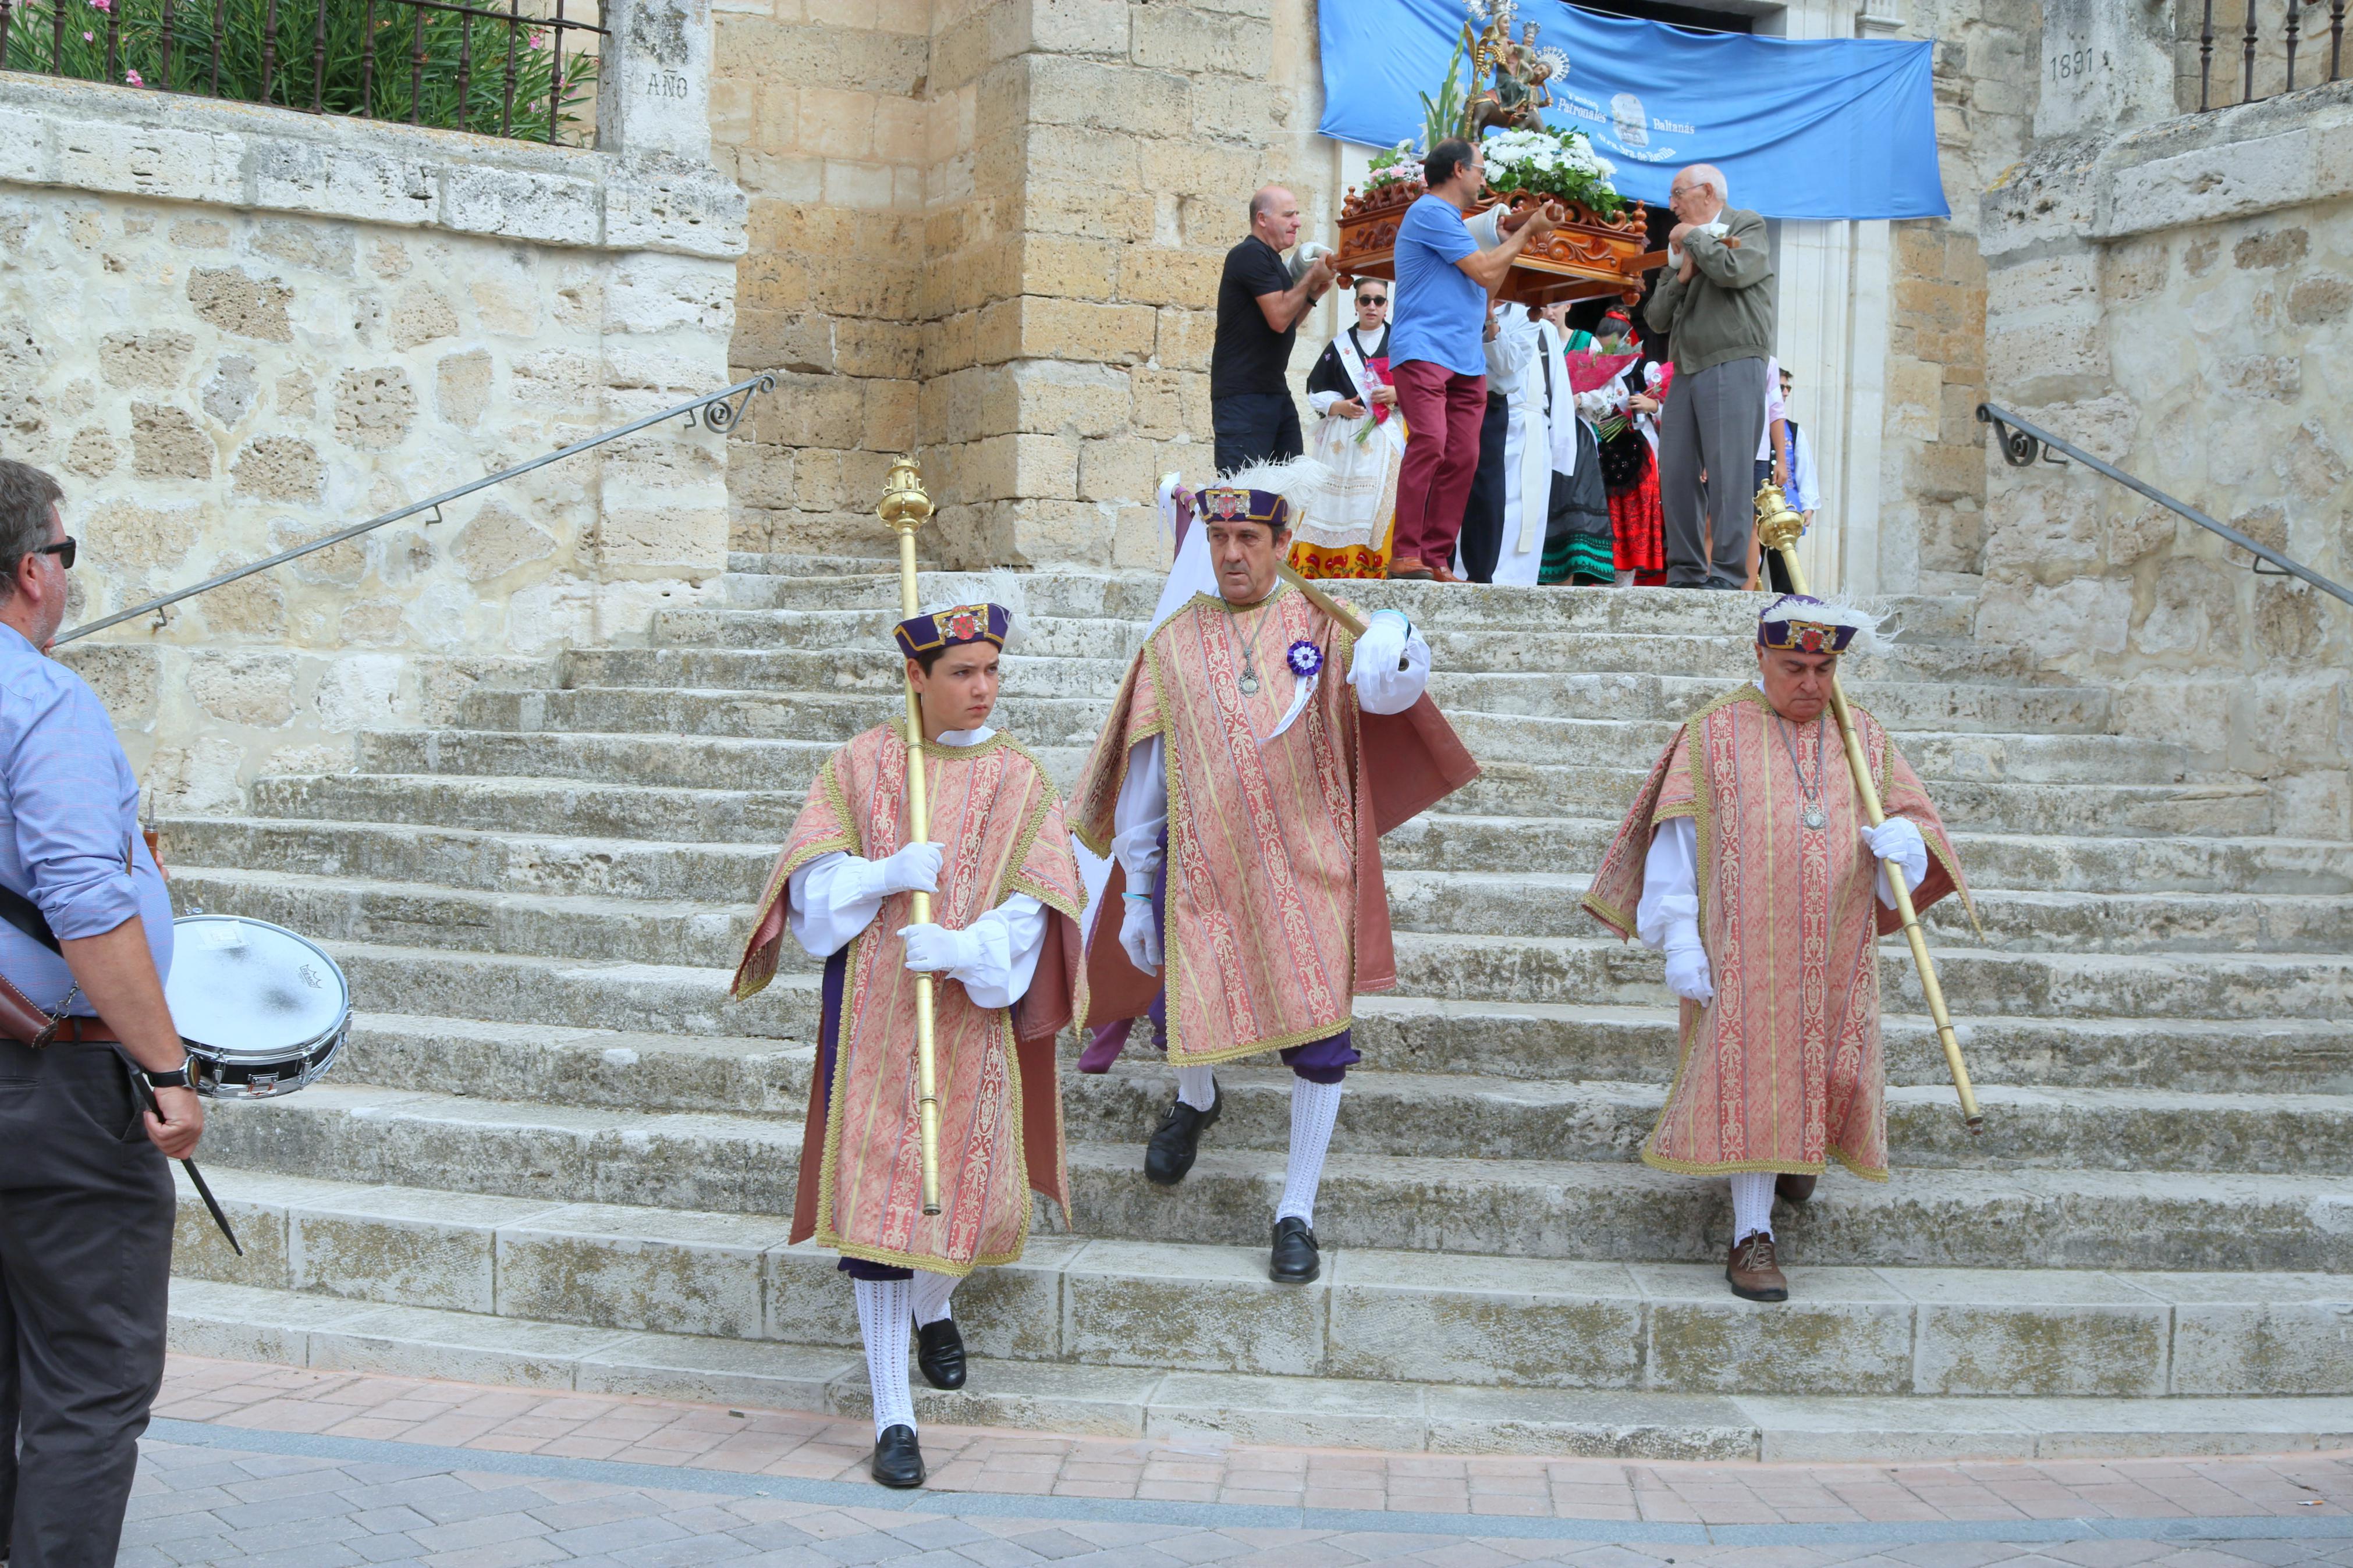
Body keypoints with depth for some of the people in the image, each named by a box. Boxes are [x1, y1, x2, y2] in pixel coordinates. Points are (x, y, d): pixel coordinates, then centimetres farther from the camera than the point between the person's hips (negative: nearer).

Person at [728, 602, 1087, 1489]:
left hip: (974, 1015, 1)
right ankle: (893, 1421, 5)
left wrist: (962, 947, -24)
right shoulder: (863, 764, 2)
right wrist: (885, 874, -18)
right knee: (875, 1197, -3)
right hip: (873, 1017, -1)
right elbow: (810, 881, 0)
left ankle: (933, 1307, 41)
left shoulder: (1019, 781, 2)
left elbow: (1033, 908, -6)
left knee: (975, 1187, 2)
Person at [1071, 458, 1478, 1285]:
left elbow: (1380, 687, -20)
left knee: (1320, 1040, -3)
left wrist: (1392, 673, -45)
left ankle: (1296, 1214, 12)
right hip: (1202, 873, 1)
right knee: (1191, 1015, 5)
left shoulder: (1319, 630, 0)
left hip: (1306, 870, -1)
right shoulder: (1174, 644, 4)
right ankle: (1195, 1101, 43)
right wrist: (1136, 891, 6)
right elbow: (1143, 777, 7)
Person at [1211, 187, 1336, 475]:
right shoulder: (1251, 255, -11)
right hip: (1242, 395, -10)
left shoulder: (1271, 260, 19)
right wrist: (1311, 276, -8)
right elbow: (1278, 318, -18)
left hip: (1275, 392, 10)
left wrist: (1313, 294, 11)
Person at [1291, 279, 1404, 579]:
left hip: (1388, 439, -1)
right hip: (1343, 439, 1)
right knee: (1340, 505, -5)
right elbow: (1316, 392, 14)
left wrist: (1398, 394, -10)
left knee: (1381, 507, -12)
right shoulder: (1339, 347, 14)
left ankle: (1375, 571, -14)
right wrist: (1339, 406, -5)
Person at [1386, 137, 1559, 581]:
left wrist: (1521, 235, 19)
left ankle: (1436, 558, 0)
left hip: (1466, 360, 10)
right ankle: (1406, 555, -23)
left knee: (1462, 457, 0)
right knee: (1429, 442, -22)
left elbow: (1485, 289, 26)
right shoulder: (1430, 213, -6)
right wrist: (1526, 232, 2)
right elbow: (1485, 273, -9)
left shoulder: (1450, 221, 26)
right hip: (1424, 351, -10)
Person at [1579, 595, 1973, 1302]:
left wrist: (1904, 840, -13)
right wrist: (1679, 939, -9)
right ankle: (1752, 1238, -2)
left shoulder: (1866, 738, 12)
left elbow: (1916, 819, 12)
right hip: (1743, 950, -3)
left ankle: (1804, 1149, 40)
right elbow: (1677, 838, -1)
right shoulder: (1714, 733, 2)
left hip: (1837, 955, 3)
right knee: (1751, 1079, -7)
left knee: (1830, 1072, 6)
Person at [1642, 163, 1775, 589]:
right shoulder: (1681, 244, 23)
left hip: (1733, 367, -7)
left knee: (1728, 473, -12)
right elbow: (1656, 318, 17)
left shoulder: (1748, 227, 6)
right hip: (1687, 372, 7)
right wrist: (1681, 276, 0)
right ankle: (1686, 573, 6)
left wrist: (1693, 237, -1)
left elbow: (1733, 270, -17)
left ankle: (1727, 575, -12)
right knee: (1676, 475, 2)